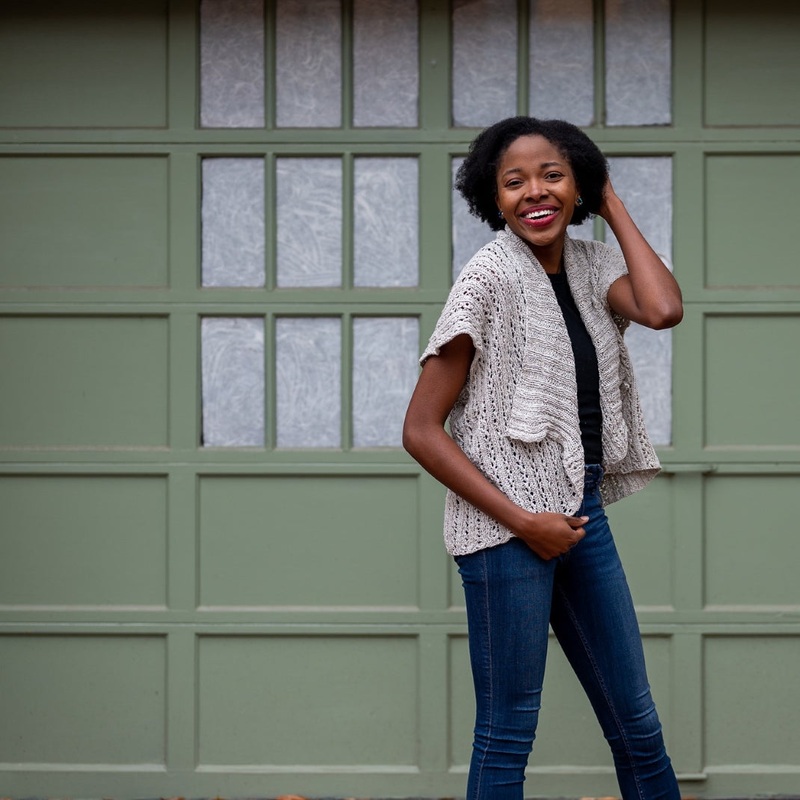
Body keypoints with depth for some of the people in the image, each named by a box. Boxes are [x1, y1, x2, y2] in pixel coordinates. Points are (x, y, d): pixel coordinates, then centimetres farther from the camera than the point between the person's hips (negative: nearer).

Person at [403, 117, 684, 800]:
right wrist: (523, 521, -16)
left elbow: (662, 310, -16)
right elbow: (422, 429, -14)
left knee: (637, 724, 14)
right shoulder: (490, 277, -12)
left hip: (583, 512, 7)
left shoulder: (590, 264, 7)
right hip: (508, 524, -7)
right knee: (508, 734, 0)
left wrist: (614, 206, -5)